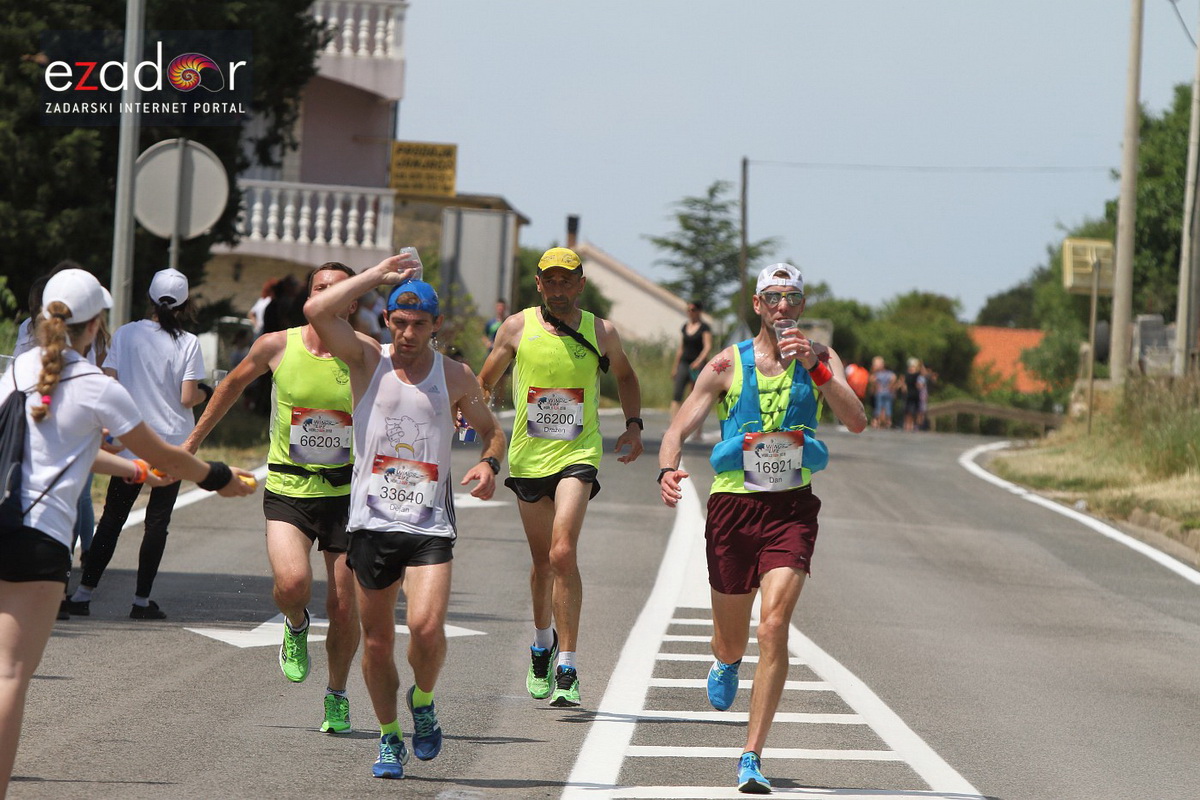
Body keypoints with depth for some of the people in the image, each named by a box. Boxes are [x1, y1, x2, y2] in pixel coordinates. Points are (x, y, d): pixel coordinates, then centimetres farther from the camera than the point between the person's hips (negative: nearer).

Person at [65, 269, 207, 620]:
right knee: (157, 522, 7)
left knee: (112, 519, 8)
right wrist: (204, 394, 11)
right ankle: (142, 600, 7)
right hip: (172, 443, -2)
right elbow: (188, 398, -11)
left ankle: (83, 594, 1)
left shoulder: (126, 334, -2)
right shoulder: (188, 343, -7)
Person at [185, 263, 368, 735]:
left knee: (344, 609, 2)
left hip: (346, 492, 0)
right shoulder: (276, 346, -3)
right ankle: (295, 626, 13)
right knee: (292, 584, -24)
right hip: (287, 489, 0)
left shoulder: (366, 354, -5)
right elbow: (233, 385, 16)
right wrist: (194, 440, 23)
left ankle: (337, 695, 26)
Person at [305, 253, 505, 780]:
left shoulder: (456, 377, 6)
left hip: (430, 524, -1)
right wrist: (378, 276, -6)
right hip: (372, 520, 1)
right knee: (377, 640, 6)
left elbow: (492, 430, 20)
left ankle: (423, 702, 11)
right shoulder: (368, 361, 3)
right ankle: (389, 737, 24)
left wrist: (489, 463, -2)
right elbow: (317, 311, -11)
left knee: (427, 627, -19)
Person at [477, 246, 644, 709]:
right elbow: (484, 384, 11)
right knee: (542, 561, 14)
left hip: (578, 455, -2)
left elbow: (625, 376, 20)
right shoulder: (518, 328, 0)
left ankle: (567, 670, -17)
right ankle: (543, 642, 42)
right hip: (528, 457, 2)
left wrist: (633, 424, 6)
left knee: (563, 554, -19)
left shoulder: (601, 333, 1)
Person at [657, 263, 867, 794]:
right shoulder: (728, 364, 2)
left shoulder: (820, 359, 3)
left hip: (792, 508, -1)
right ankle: (725, 662, 53)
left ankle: (752, 757, -13)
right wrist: (668, 470, -19)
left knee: (774, 627, -18)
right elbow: (679, 428, 2)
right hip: (734, 504, 1)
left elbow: (856, 421, -11)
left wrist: (816, 369, -22)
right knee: (732, 641, 12)